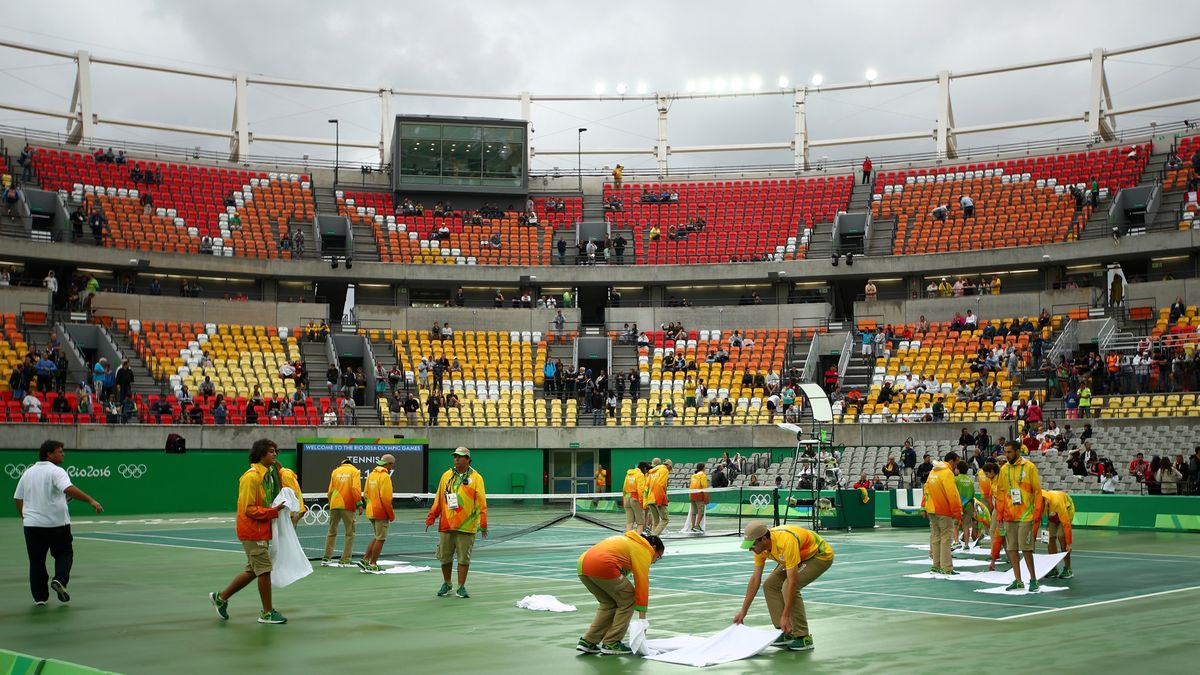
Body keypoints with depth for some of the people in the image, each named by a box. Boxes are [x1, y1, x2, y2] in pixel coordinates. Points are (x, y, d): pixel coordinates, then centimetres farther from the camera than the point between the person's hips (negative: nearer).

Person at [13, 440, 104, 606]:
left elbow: (17, 499, 16)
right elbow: (69, 489, -27)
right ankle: (59, 580, -12)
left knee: (36, 561, 9)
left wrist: (25, 517, 30)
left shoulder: (28, 472, 11)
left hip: (32, 524, 5)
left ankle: (39, 597, 8)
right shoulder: (56, 471, -10)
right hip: (57, 523, -5)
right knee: (64, 554, 11)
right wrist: (91, 501, -32)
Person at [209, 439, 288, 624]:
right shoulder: (251, 477, -18)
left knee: (252, 571, 17)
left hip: (261, 530, 9)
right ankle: (267, 613, 7)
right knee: (265, 570, -3)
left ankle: (221, 598, 30)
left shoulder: (268, 474, 11)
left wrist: (278, 509, 1)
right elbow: (249, 509, -20)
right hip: (253, 531, -9)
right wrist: (273, 511, -23)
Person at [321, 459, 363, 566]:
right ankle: (345, 560, 0)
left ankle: (326, 558, 12)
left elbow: (330, 490, 12)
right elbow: (356, 488, -10)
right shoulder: (354, 471, 3)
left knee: (332, 532, 13)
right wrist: (359, 503, -11)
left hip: (334, 505, 3)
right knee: (350, 533, 4)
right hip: (348, 505, -3)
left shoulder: (335, 471, 13)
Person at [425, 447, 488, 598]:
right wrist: (431, 518, 8)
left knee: (464, 557, 1)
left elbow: (481, 502, -5)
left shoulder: (476, 478, 0)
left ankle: (461, 586, 10)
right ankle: (446, 584, 24)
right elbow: (438, 499, 13)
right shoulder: (446, 476, 10)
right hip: (446, 525, 3)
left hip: (466, 526, -3)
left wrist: (483, 523, -12)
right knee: (445, 556, 8)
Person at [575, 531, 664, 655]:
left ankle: (588, 642, 19)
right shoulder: (643, 550, 7)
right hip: (602, 567, -9)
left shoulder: (629, 542, 32)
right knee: (628, 601, 9)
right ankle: (611, 644, 11)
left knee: (608, 603, 23)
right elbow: (642, 582, 3)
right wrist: (642, 614, 6)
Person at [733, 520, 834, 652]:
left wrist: (785, 616, -38)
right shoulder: (760, 546, -14)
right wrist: (743, 612, -3)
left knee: (788, 587, -25)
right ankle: (787, 633, 4)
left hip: (821, 555, -8)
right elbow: (755, 579, -4)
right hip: (801, 556, 8)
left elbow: (792, 582, -38)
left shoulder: (786, 542, -39)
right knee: (770, 585, -4)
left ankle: (803, 637, -15)